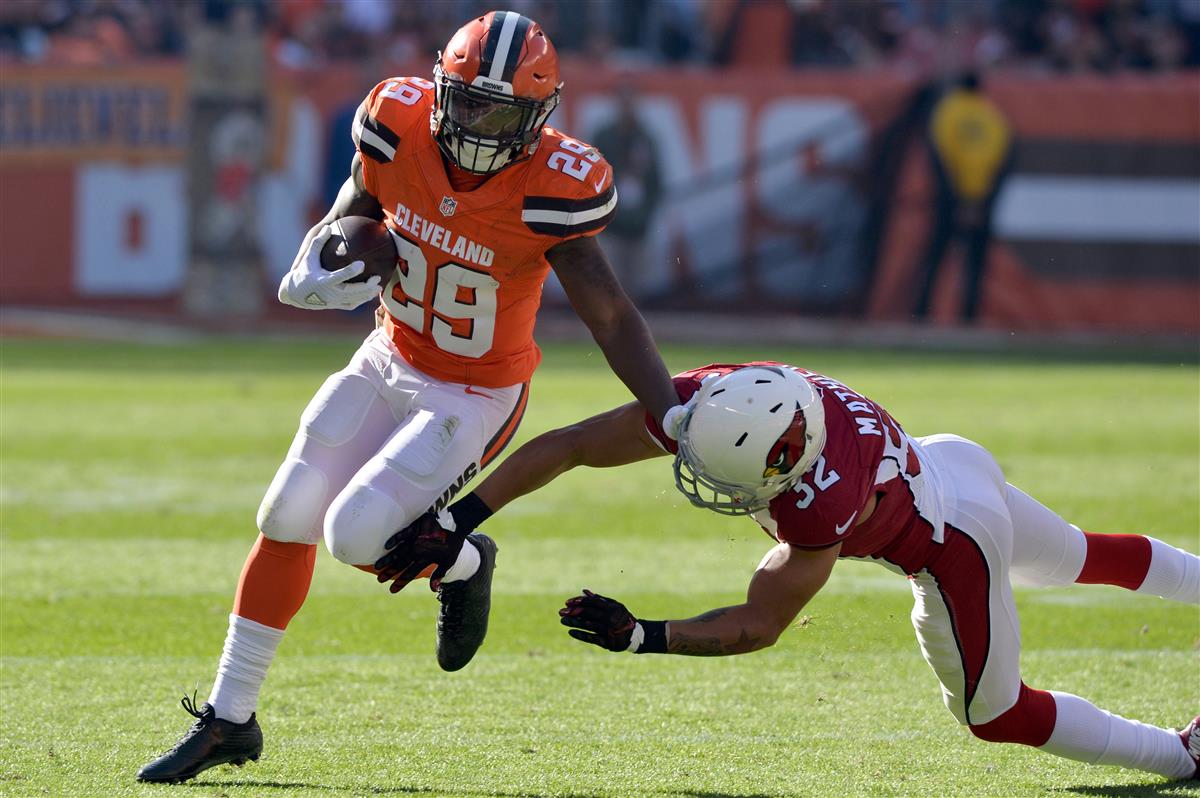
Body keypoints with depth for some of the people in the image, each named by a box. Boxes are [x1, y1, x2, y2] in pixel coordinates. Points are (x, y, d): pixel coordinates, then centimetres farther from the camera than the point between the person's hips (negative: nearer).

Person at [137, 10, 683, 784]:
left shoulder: (550, 189, -28)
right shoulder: (400, 127, -17)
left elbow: (614, 319, -22)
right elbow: (346, 221, 2)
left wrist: (679, 421, -29)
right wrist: (312, 277, -19)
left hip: (473, 398, -5)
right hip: (391, 363, 5)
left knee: (355, 534, -18)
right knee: (288, 519, 2)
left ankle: (463, 564, 16)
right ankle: (229, 719, 16)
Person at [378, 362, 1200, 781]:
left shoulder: (824, 505, -46)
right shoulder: (713, 401, -29)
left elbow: (760, 626, -34)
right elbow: (568, 446, -24)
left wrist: (641, 636, -43)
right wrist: (455, 522, -26)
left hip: (950, 541, -7)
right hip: (940, 461, 7)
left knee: (998, 716, 14)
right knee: (1078, 559, 32)